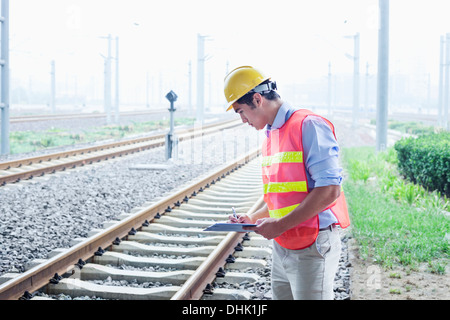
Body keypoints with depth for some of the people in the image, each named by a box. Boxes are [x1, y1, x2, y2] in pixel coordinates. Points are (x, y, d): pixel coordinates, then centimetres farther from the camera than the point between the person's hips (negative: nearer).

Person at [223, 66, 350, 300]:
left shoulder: (309, 126, -13)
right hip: (281, 247, 8)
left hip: (312, 247, -8)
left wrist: (280, 225, -20)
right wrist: (254, 219, 10)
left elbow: (329, 190, -21)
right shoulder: (270, 136, 15)